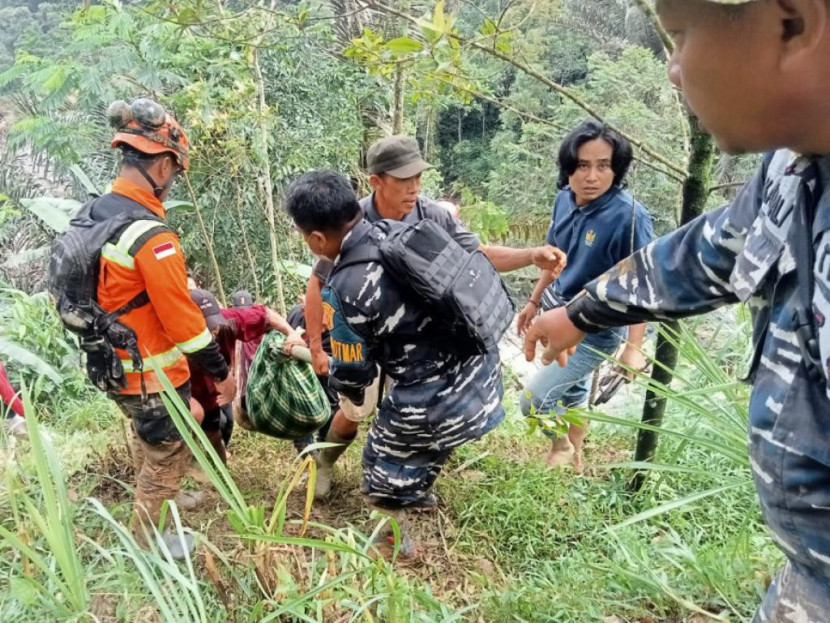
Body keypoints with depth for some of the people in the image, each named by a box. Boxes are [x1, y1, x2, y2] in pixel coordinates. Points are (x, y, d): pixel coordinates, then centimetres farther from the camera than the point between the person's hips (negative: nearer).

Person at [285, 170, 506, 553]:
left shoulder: (343, 290, -21)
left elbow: (352, 374, -8)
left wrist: (351, 395, 19)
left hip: (436, 404, -7)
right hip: (481, 368, 8)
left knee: (385, 484, 20)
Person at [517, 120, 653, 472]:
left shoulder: (629, 215, -26)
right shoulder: (565, 200, -6)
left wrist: (633, 347, -26)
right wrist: (534, 301, 15)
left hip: (595, 330, -6)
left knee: (533, 401, -8)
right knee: (573, 390, 24)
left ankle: (563, 446, 25)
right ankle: (573, 459, 47)